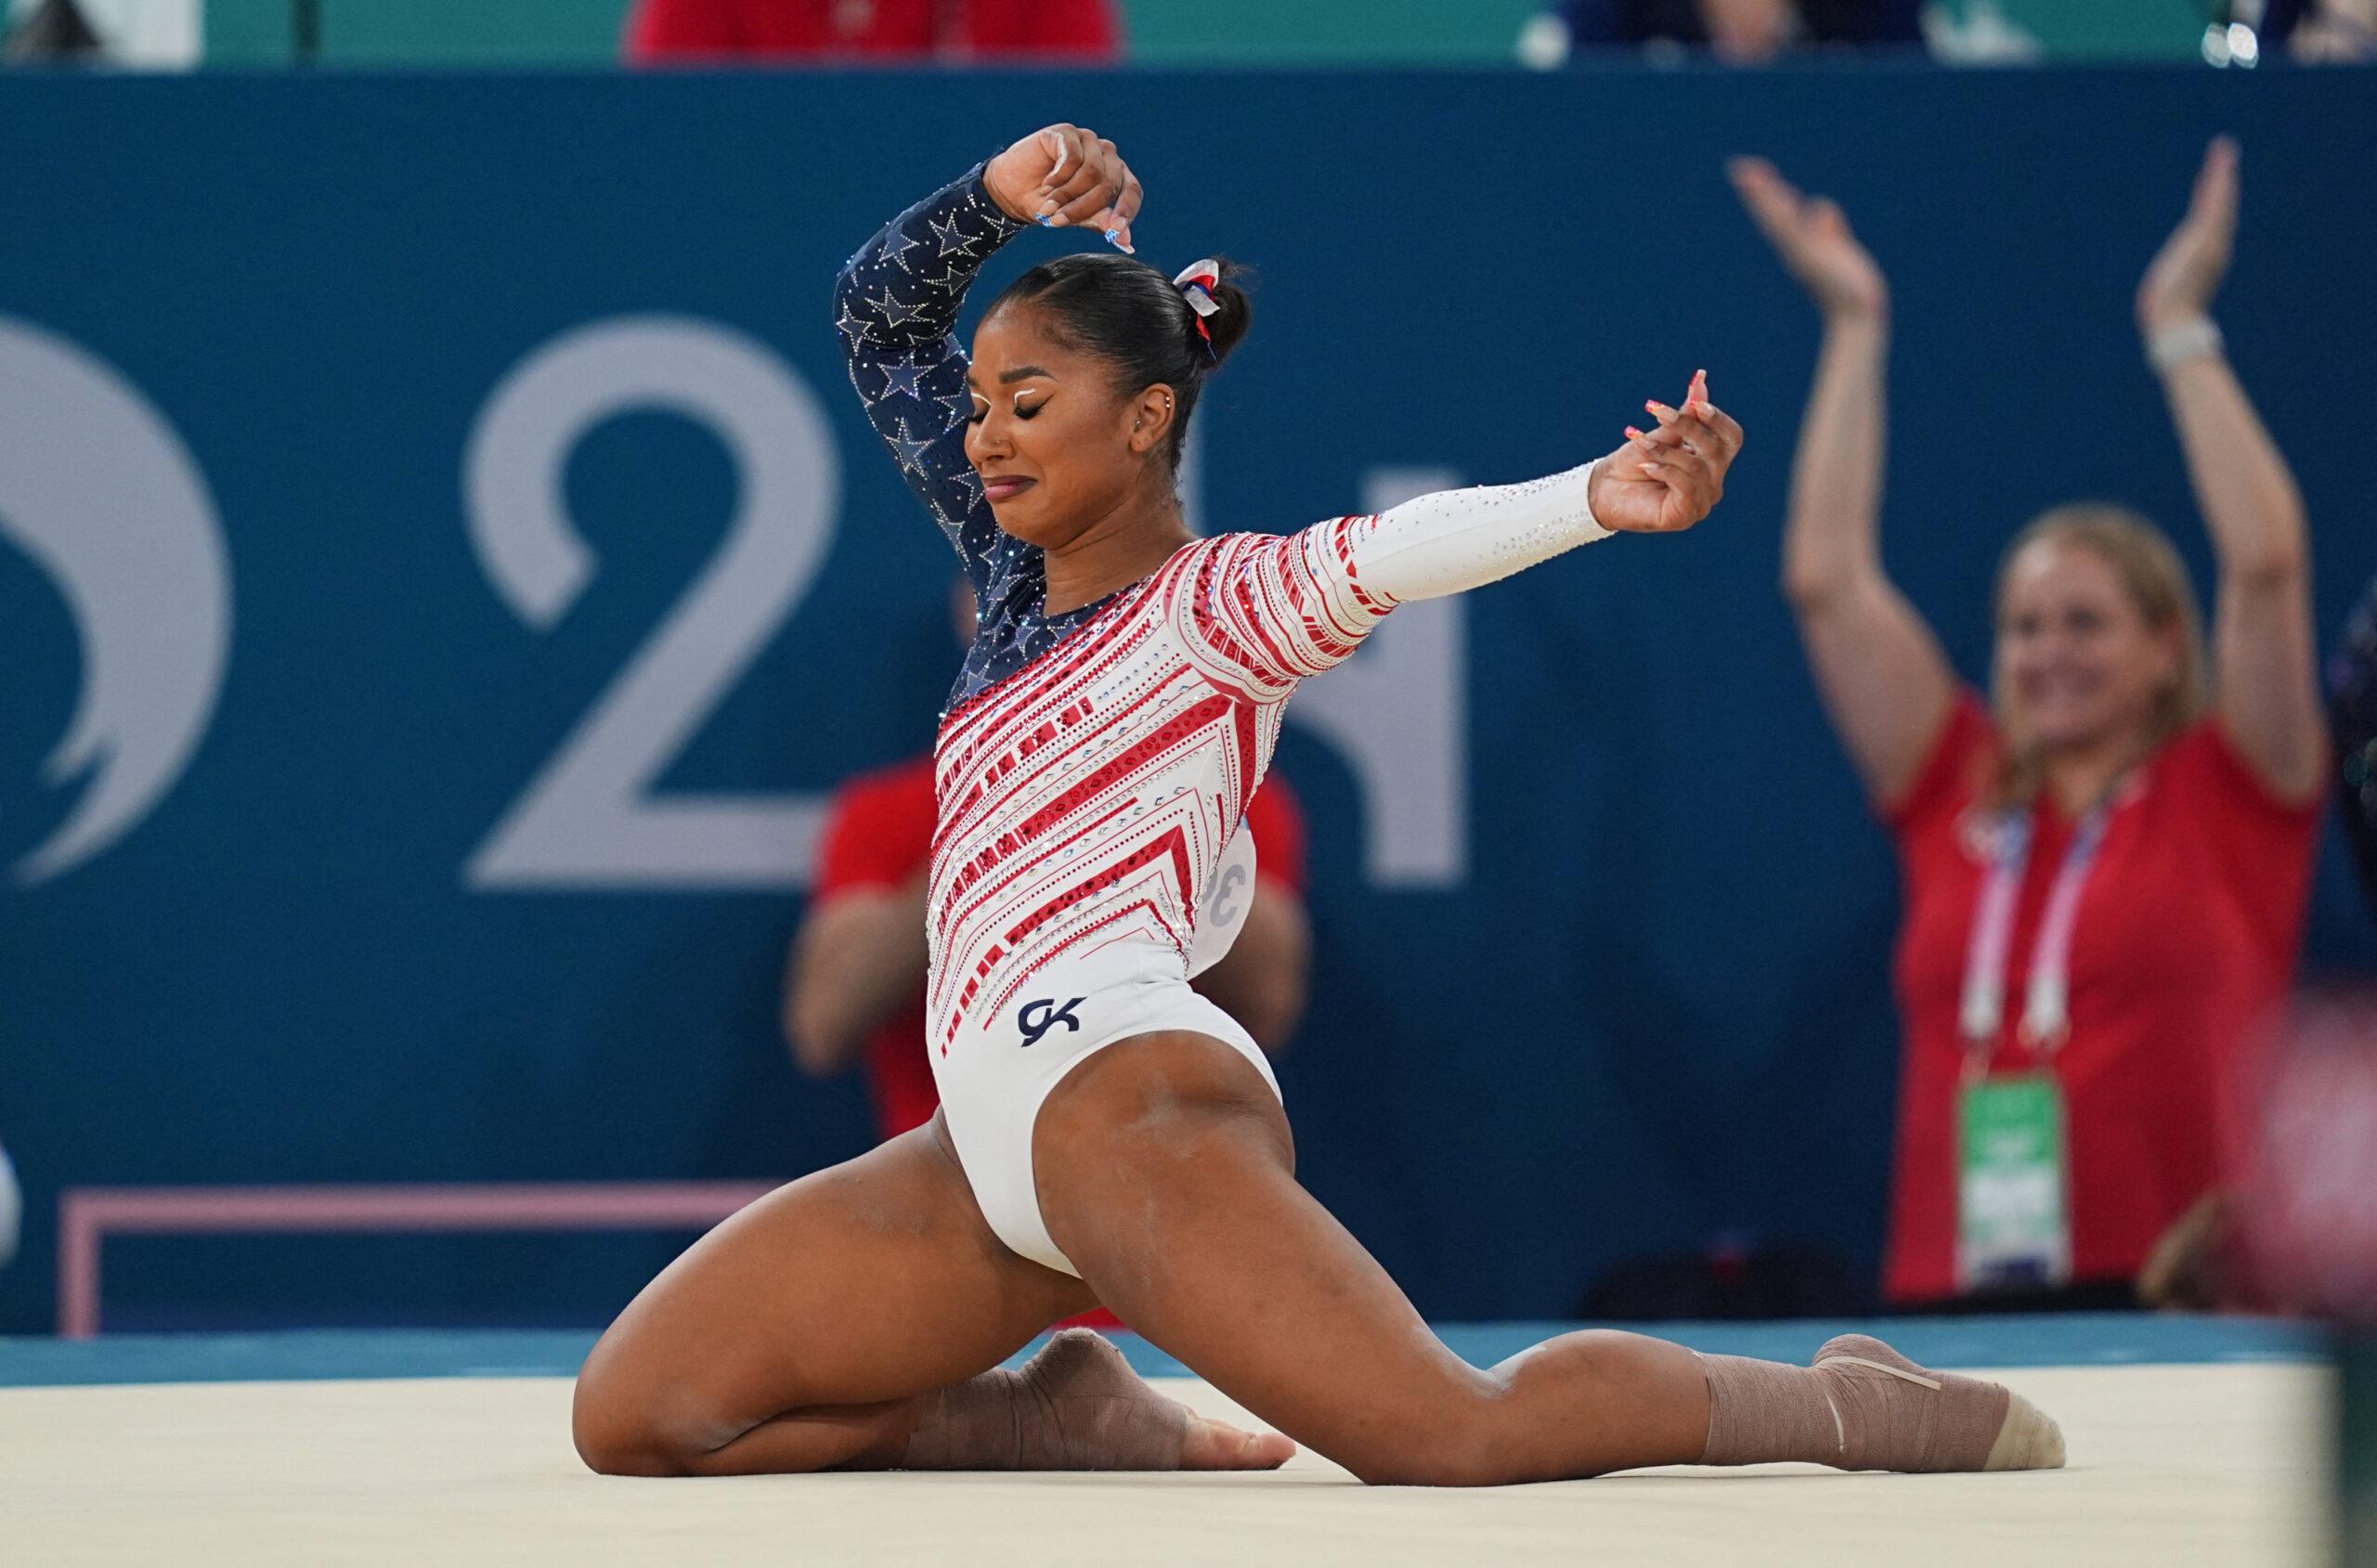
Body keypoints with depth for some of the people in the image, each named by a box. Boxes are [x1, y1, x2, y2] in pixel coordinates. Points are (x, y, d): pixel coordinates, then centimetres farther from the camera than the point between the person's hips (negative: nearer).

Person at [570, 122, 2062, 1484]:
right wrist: (999, 199, 11)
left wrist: (1598, 499, -40)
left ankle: (1852, 1404, -4)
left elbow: (1394, 552, -22)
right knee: (634, 1421, 1)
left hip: (1127, 1086, -8)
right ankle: (1067, 1422, 10)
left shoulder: (1215, 603, -1)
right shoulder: (1018, 572, 20)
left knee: (1457, 1438, -24)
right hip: (990, 1145, 8)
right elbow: (880, 319, 28)